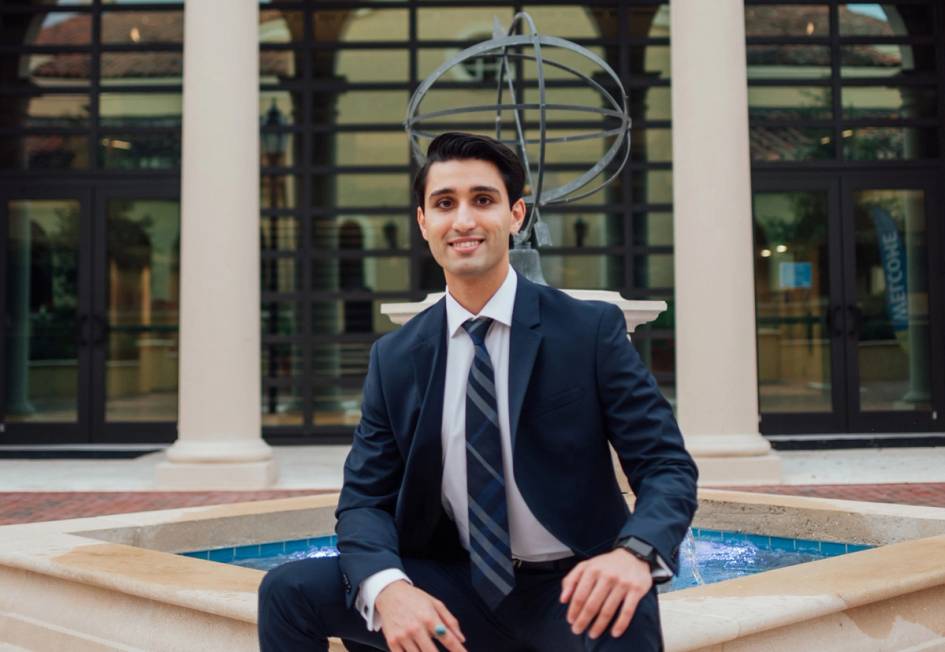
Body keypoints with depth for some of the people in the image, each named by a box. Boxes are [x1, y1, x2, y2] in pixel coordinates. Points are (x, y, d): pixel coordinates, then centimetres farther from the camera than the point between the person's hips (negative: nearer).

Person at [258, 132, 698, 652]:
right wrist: (387, 586, -23)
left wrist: (634, 553, -30)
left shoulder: (592, 330, -6)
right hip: (459, 588, 4)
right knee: (289, 590, -12)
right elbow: (364, 499, 0)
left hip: (575, 590, -3)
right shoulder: (394, 359, 2)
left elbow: (667, 467, -7)